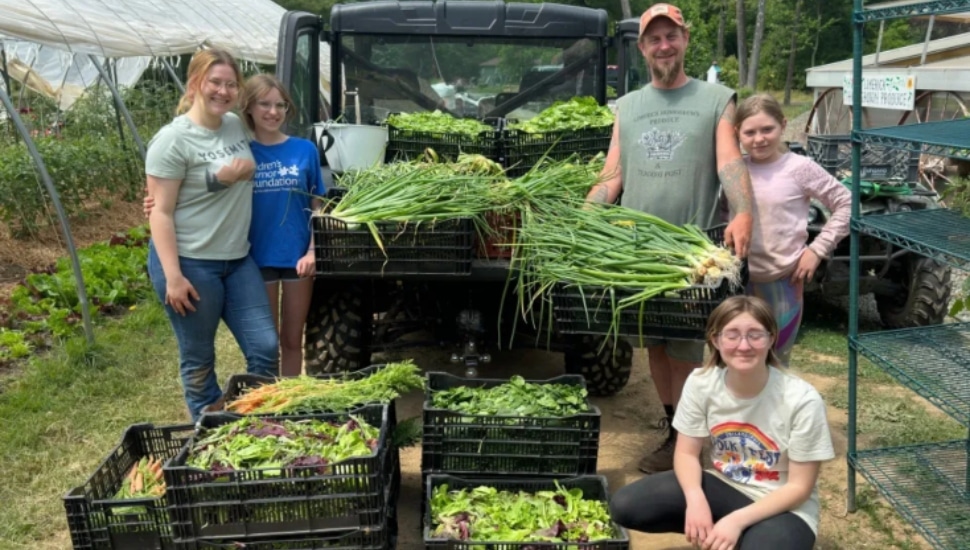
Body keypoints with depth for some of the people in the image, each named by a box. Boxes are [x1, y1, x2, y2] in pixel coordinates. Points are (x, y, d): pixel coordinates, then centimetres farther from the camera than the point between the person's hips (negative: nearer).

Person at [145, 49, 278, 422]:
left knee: (265, 348, 6)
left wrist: (235, 173, -8)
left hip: (238, 260, 6)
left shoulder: (236, 125, 6)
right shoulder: (174, 139, -13)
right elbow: (160, 213, -14)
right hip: (190, 263, -6)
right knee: (199, 360, 8)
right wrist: (172, 276, -20)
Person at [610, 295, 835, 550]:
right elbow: (687, 452, -4)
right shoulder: (701, 383, -13)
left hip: (783, 506, -3)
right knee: (625, 506, -16)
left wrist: (737, 520, -26)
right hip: (724, 488, 4)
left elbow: (799, 487, -15)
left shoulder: (802, 400, -23)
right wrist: (696, 500, -25)